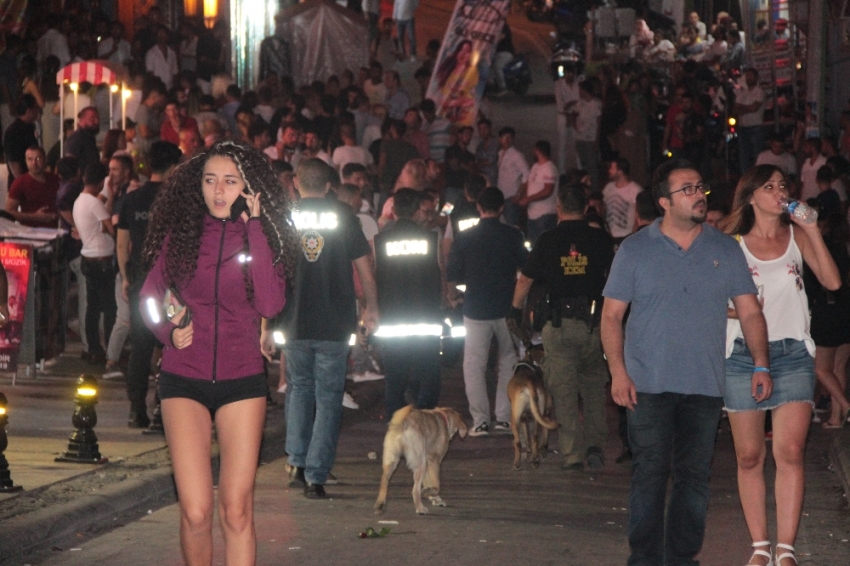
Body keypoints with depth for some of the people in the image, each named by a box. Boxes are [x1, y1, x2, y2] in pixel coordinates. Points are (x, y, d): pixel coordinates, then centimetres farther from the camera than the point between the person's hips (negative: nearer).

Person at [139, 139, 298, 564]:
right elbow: (150, 294, 13)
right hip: (184, 381, 0)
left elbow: (270, 305, -14)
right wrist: (168, 331, -7)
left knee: (237, 510, -1)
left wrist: (254, 229, -14)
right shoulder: (180, 233, 3)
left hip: (242, 382, 0)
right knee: (195, 512, -8)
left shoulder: (263, 236, 2)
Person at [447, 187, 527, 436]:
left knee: (474, 366, 5)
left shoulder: (464, 238, -3)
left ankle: (480, 421, 0)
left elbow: (452, 274, 2)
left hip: (476, 309, -1)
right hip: (507, 308, 1)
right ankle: (504, 417, 10)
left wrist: (453, 295, 22)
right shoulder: (513, 236, -3)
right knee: (508, 361, 14)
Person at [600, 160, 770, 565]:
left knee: (694, 477, 6)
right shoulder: (634, 250, 1)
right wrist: (618, 372, -9)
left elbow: (750, 311, 7)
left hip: (705, 387, 2)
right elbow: (611, 315, 1)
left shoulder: (725, 250, 6)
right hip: (649, 386, -2)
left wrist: (761, 365, -5)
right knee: (649, 475, 0)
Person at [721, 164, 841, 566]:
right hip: (744, 354, 0)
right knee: (750, 457, 2)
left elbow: (832, 282, -5)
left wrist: (813, 230, -8)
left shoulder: (796, 235, 7)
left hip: (793, 353, 0)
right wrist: (736, 310, -15)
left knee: (790, 452, -12)